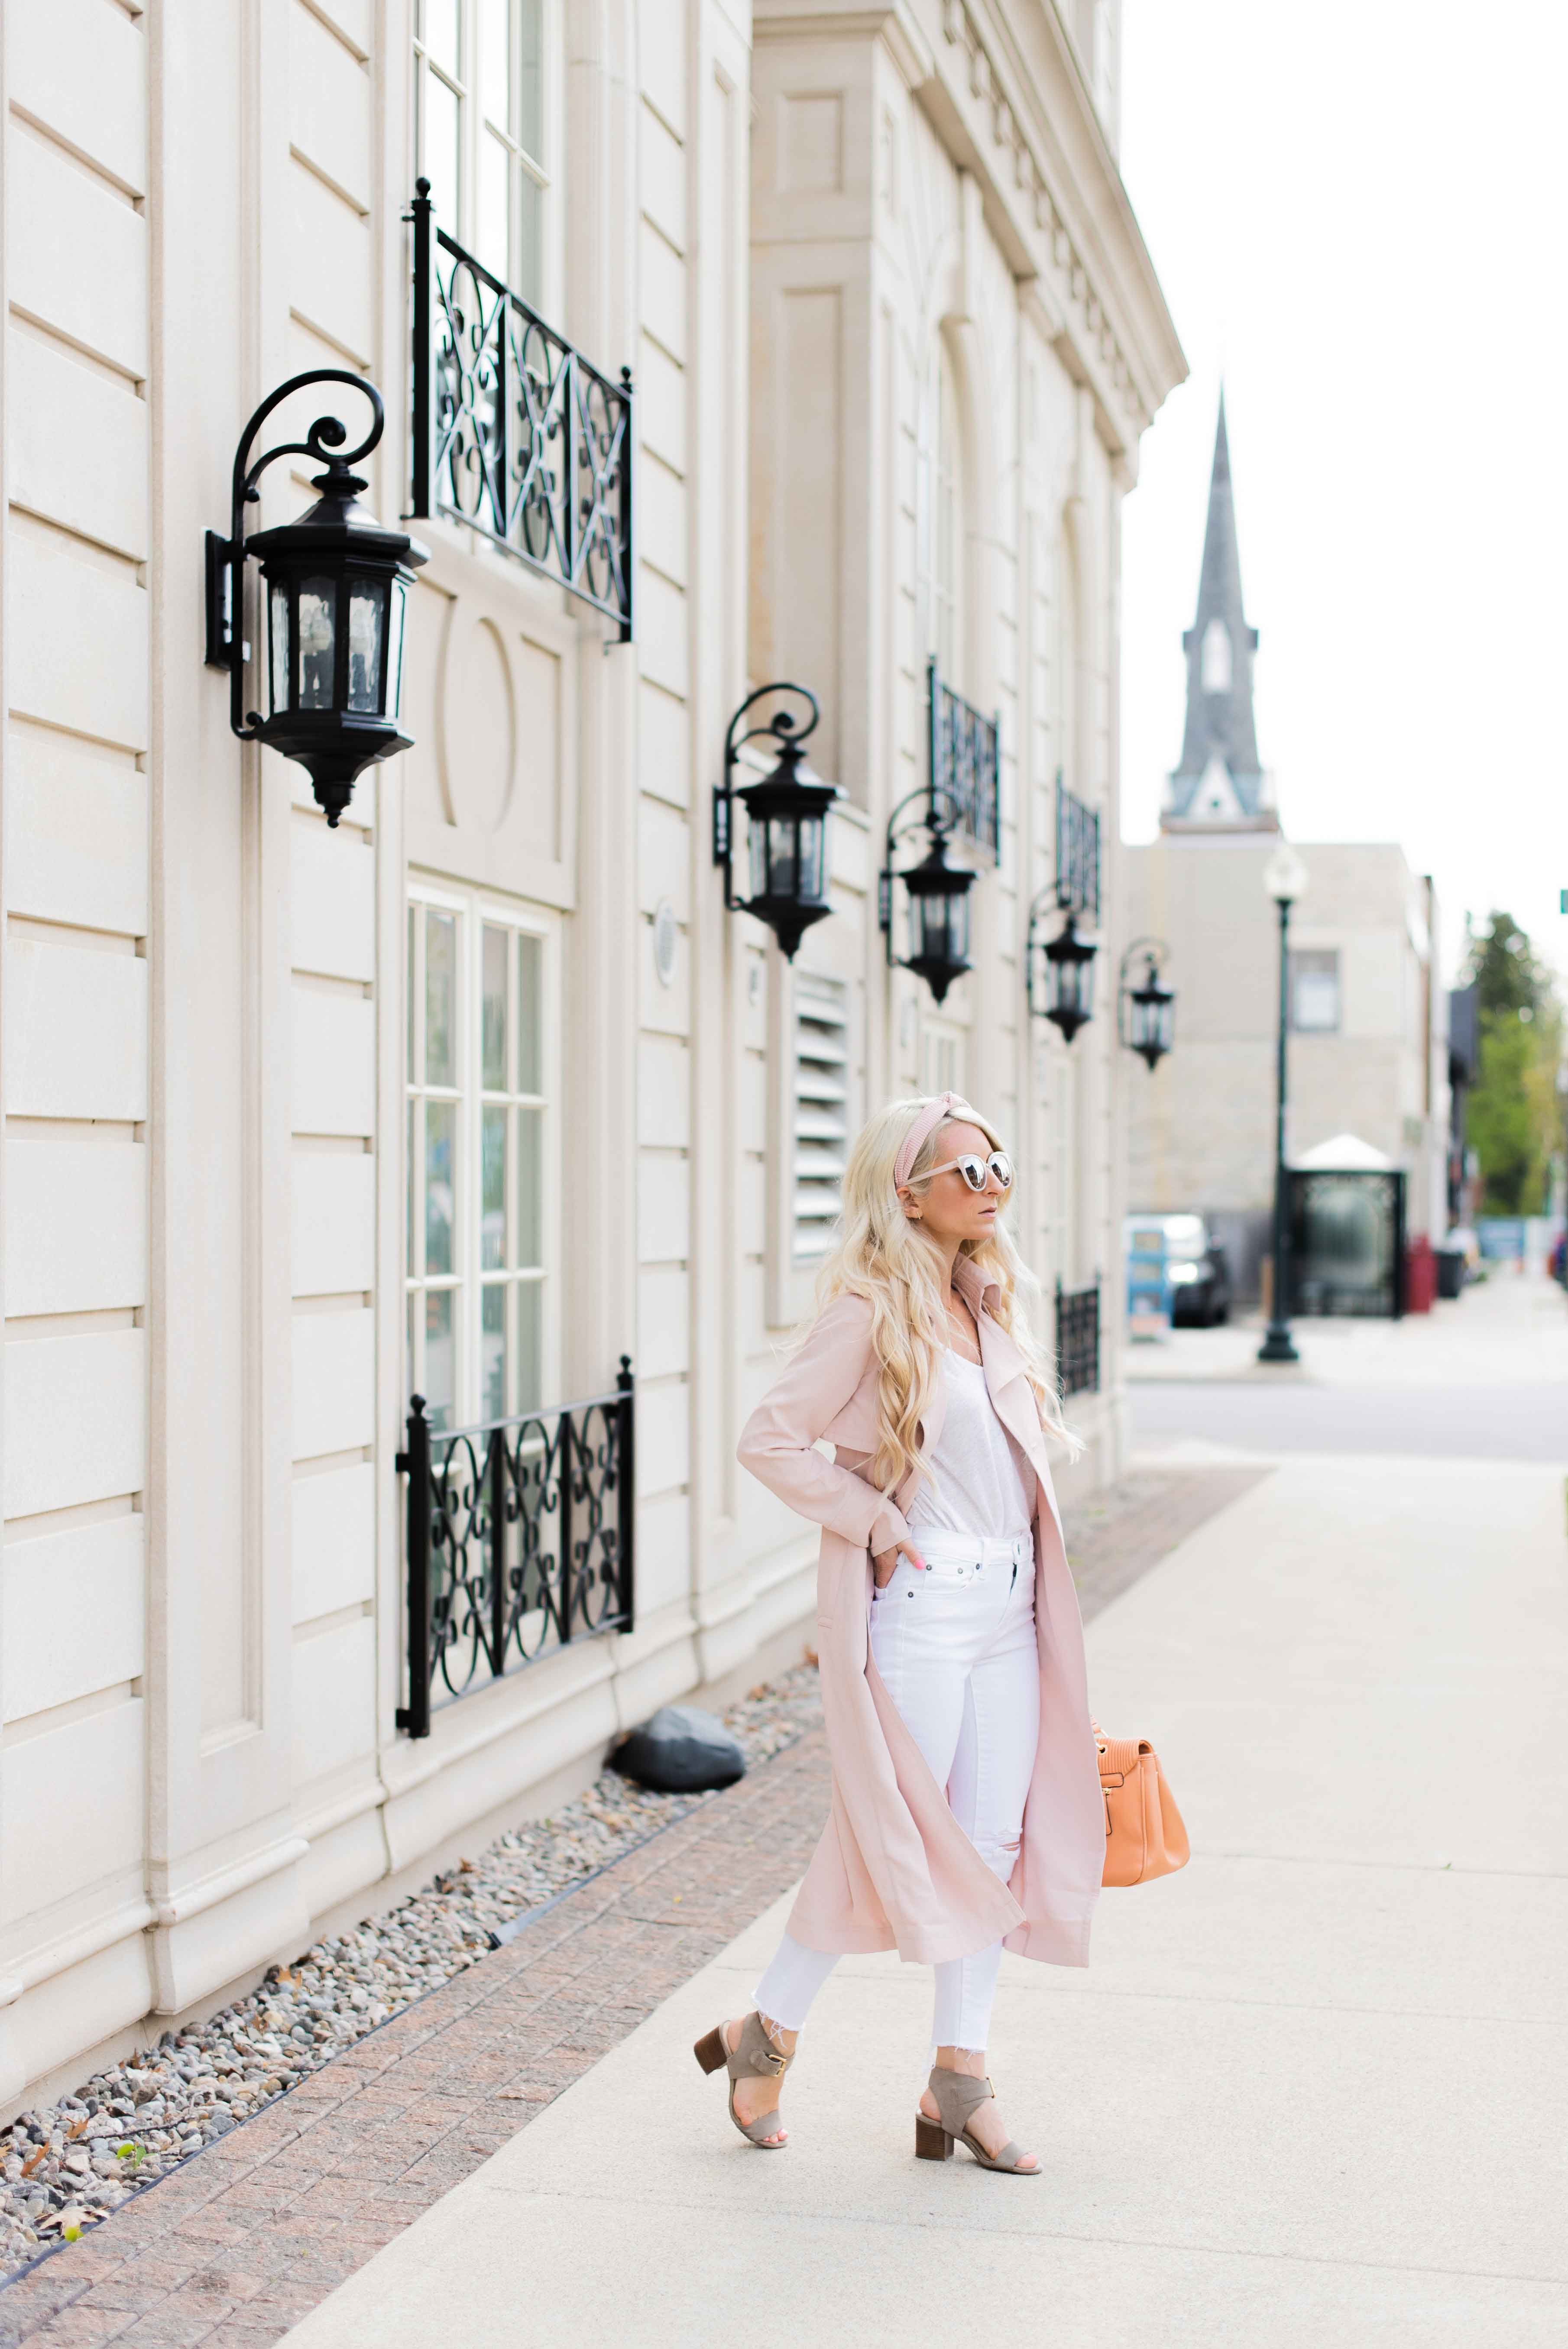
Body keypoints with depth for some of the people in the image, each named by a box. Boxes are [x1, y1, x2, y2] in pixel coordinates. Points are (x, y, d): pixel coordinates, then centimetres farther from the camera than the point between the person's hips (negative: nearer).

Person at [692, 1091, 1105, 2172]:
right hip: (920, 1601, -7)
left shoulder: (991, 1304, 13)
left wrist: (1033, 1576, 17)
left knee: (996, 1840, 6)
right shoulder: (872, 1311, -10)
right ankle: (766, 2033, 17)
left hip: (1010, 1605, 8)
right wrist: (875, 1522, -13)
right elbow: (770, 1439, -13)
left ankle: (960, 2084, 13)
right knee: (894, 1836, -2)